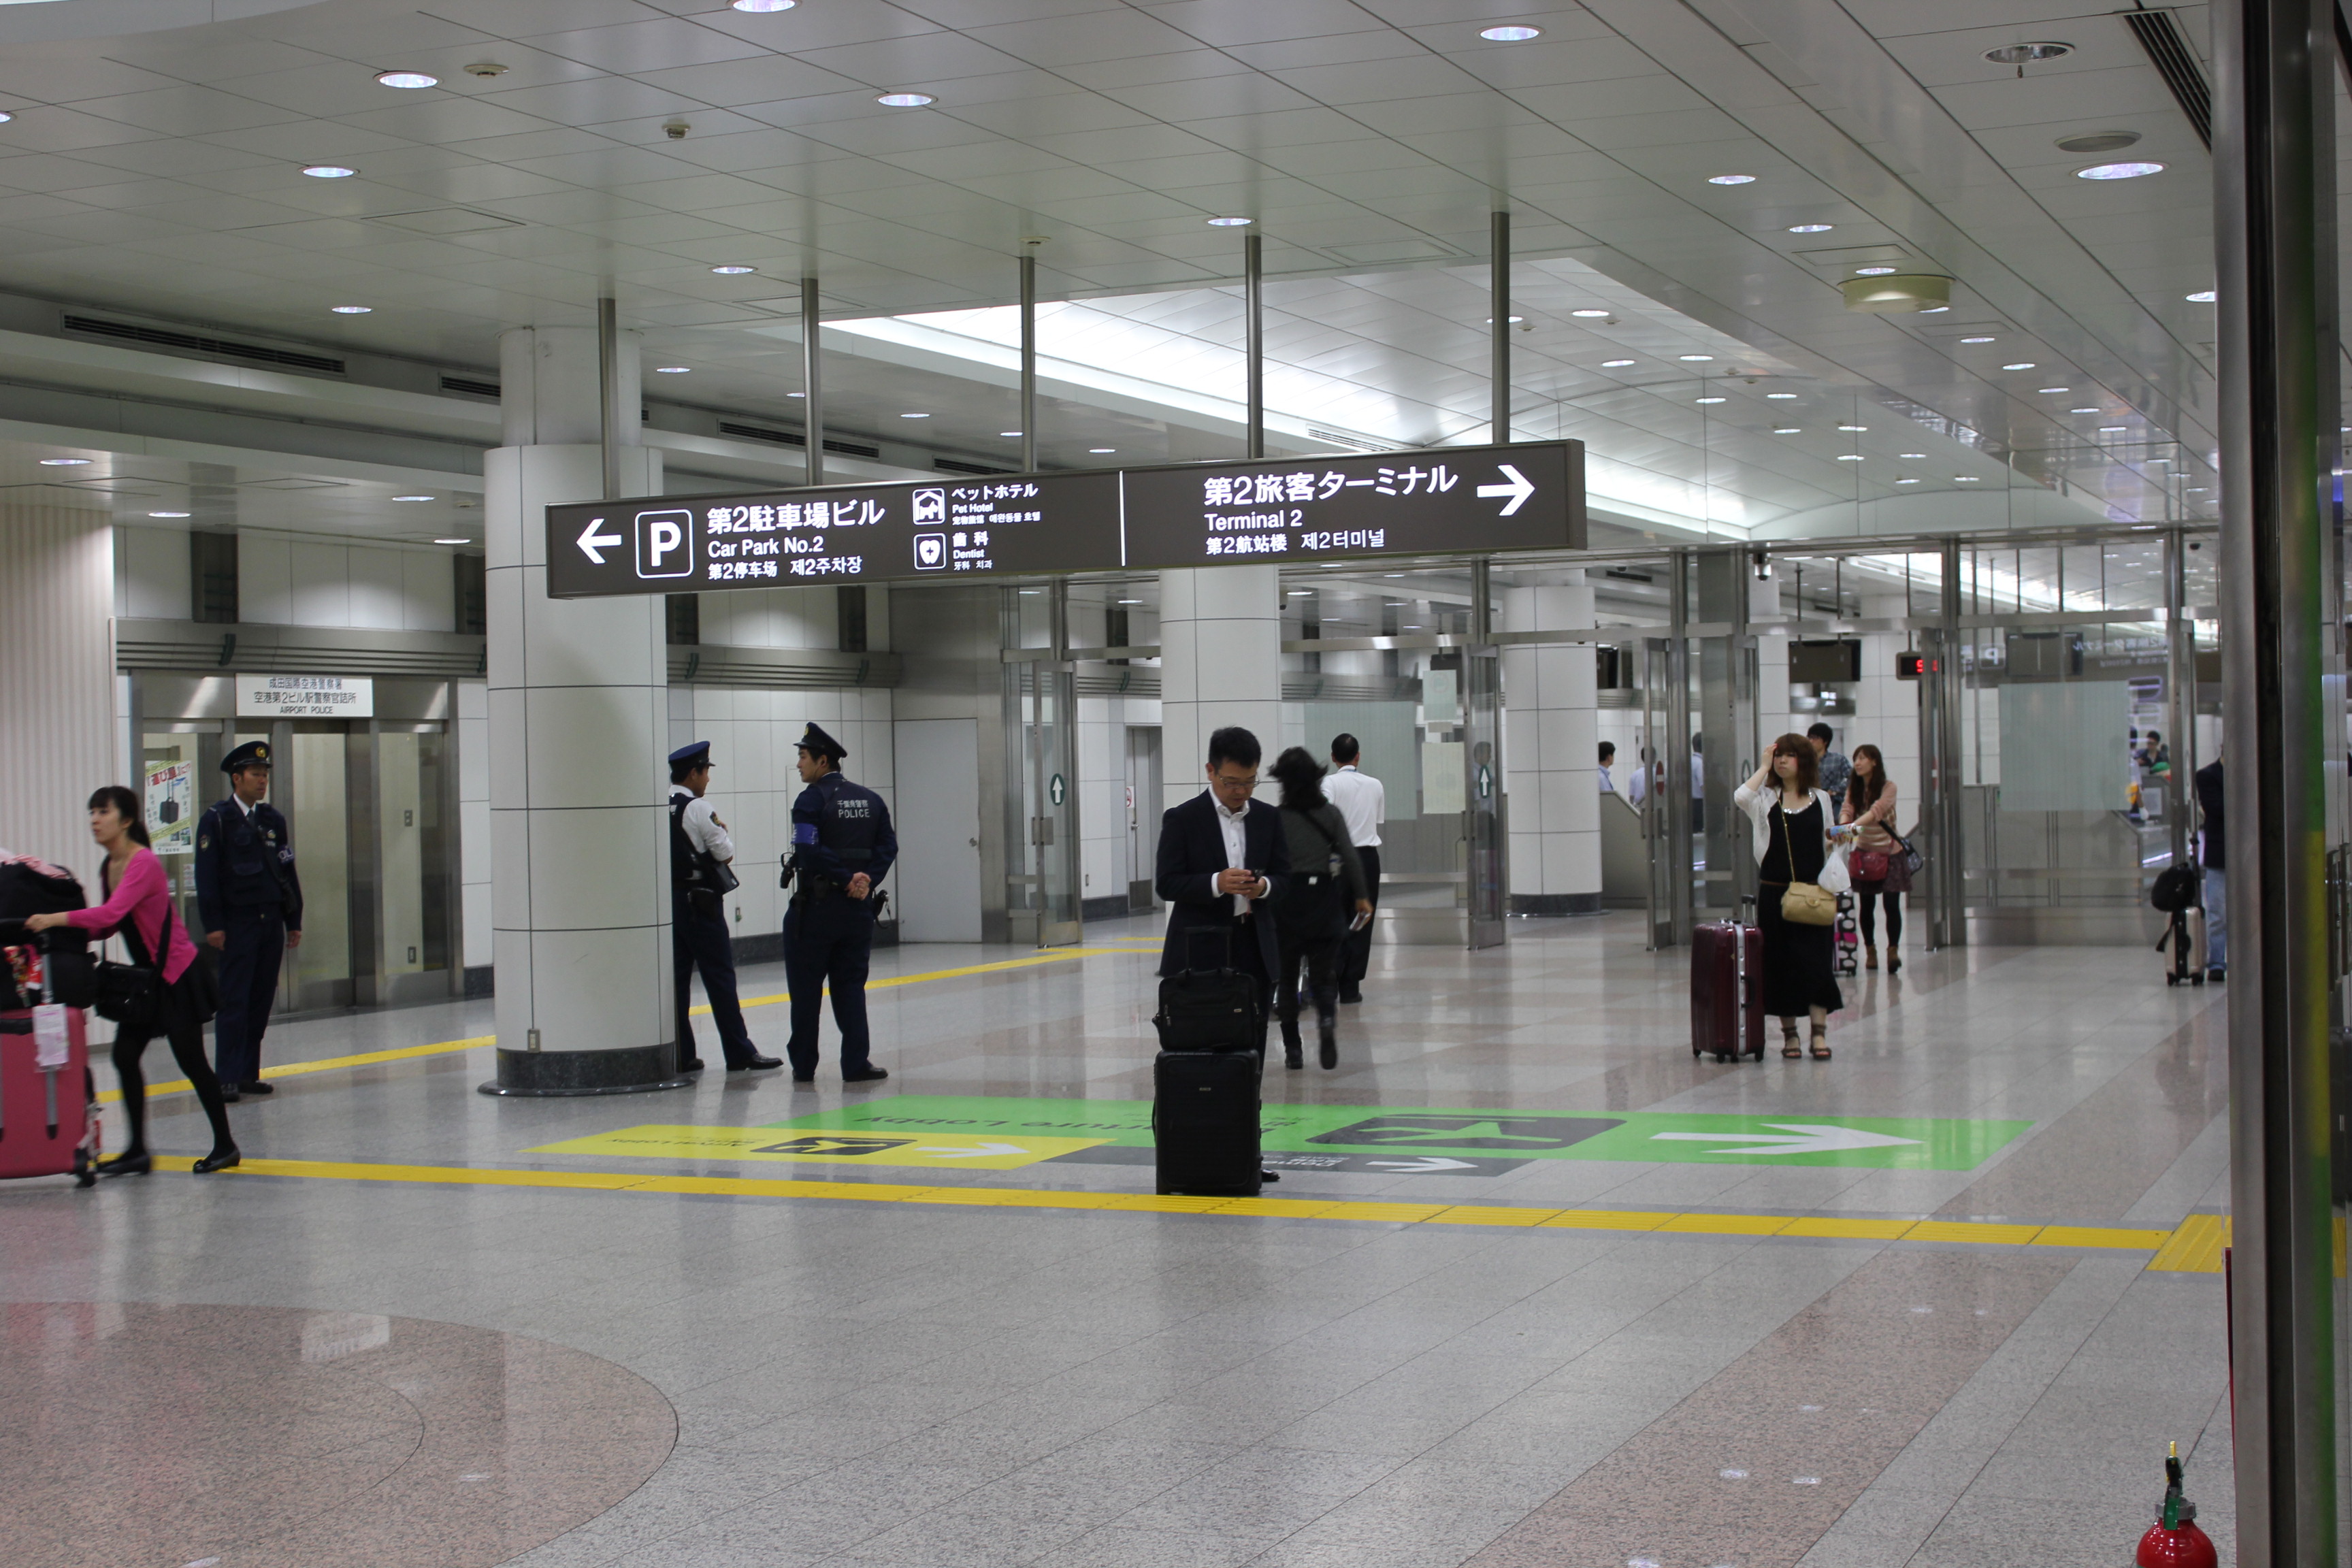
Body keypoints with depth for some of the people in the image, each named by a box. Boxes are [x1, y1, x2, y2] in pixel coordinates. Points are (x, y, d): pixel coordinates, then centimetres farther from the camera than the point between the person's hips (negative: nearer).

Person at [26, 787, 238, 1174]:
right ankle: (137, 1151, 10)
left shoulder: (144, 864, -21)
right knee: (125, 1055, 3)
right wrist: (69, 932, -4)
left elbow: (112, 913, -33)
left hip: (178, 974, -9)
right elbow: (107, 926, 10)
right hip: (146, 975, 9)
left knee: (190, 1059, -2)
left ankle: (225, 1146, 11)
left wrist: (58, 918, -41)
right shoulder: (109, 866, 7)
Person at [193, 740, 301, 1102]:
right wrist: (212, 925, -12)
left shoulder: (273, 820, 14)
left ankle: (249, 1074, 12)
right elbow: (206, 876, -6)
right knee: (234, 1002, -6)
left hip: (271, 922, 5)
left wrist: (294, 920, 12)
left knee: (261, 1001, 6)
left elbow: (288, 872, 16)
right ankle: (228, 1079, -5)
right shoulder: (216, 821, -2)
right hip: (237, 923, -5)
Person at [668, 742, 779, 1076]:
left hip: (667, 902, 6)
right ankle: (740, 1053, 4)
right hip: (699, 902, -6)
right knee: (720, 978, 0)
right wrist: (723, 832, 9)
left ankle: (681, 1055, 9)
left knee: (675, 978, 8)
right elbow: (726, 854, -9)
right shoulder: (699, 810, -13)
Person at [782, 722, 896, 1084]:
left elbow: (810, 851, -20)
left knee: (806, 987, 5)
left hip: (816, 906, -5)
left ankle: (804, 1065, 10)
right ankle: (857, 1064, 2)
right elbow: (887, 847, 3)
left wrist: (847, 880, -13)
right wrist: (865, 880, -5)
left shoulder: (811, 800, -10)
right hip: (859, 907, 5)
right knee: (850, 985, 9)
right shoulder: (870, 800, 9)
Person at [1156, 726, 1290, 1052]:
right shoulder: (1182, 819, -2)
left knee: (1252, 1044, 3)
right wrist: (1216, 883, -23)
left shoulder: (1268, 819, 9)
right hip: (1200, 951, -3)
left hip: (1254, 951, 3)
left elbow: (1283, 876, 11)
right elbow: (1166, 884, -7)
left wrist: (1264, 887, -13)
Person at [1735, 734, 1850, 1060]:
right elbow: (1740, 797, -20)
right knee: (1781, 962, 2)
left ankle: (1819, 1033, -4)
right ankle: (1789, 1034, 11)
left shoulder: (1821, 799, 9)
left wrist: (1836, 841, -4)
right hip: (1775, 892, 0)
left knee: (1816, 960, -5)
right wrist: (1764, 766, -9)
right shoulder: (1766, 798, 3)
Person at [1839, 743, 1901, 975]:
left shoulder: (1888, 787, -12)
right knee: (1867, 905, 6)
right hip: (1864, 852, 4)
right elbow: (1847, 810, -14)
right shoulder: (1854, 788, 2)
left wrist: (1854, 825, -44)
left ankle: (1893, 949, -6)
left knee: (1891, 904, -11)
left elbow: (1877, 810, -28)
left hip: (1890, 852, -4)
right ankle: (1870, 950, 17)